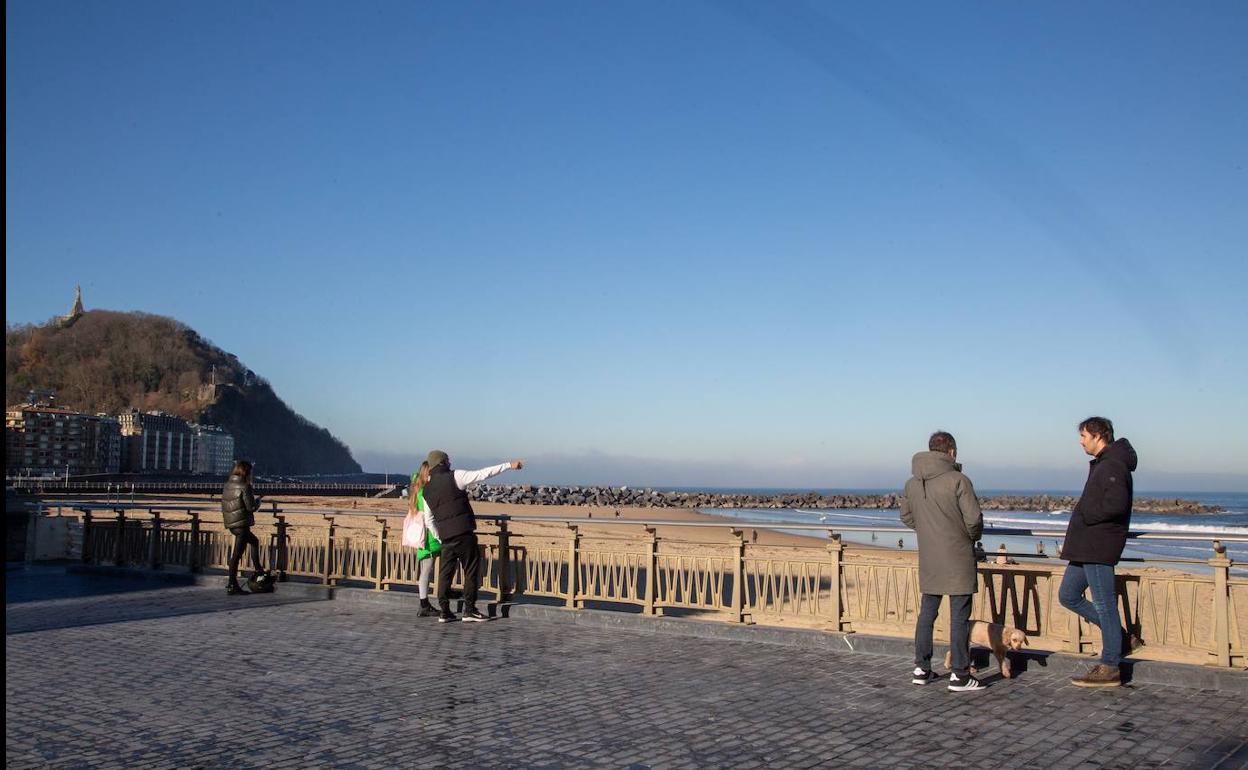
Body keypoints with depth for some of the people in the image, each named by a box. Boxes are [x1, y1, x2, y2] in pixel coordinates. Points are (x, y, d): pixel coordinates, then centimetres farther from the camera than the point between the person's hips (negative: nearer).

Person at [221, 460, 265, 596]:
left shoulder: (227, 485, 9)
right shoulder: (244, 487, -15)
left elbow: (225, 506, 17)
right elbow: (251, 507, -18)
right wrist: (257, 501, 5)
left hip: (230, 523, 9)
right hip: (242, 524, -9)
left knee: (254, 541, 28)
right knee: (237, 554, -5)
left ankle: (258, 570, 33)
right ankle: (232, 585, -4)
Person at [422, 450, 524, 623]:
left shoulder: (427, 490, 11)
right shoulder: (454, 477, -5)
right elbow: (483, 474, -9)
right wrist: (509, 465, -5)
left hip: (446, 536, 5)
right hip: (464, 533, -5)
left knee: (445, 573, 10)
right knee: (471, 570, 3)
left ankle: (444, 611, 10)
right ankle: (469, 609, 2)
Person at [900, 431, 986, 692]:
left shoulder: (912, 484, 5)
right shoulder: (958, 481, -14)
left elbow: (907, 517, 14)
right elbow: (974, 519, -15)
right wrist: (973, 537, 4)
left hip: (928, 560, 6)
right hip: (957, 559, -5)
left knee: (927, 613, 14)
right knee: (959, 616, 1)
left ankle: (921, 668, 20)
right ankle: (959, 675, 4)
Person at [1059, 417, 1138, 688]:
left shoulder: (1113, 466, -15)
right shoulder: (1102, 464, 18)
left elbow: (1116, 505, -27)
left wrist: (1085, 516, -16)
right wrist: (1083, 517, 7)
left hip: (1099, 547, -11)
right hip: (1086, 547, 11)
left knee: (1103, 604, -3)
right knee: (1068, 596, 14)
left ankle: (1110, 668, 5)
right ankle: (1116, 635, 21)